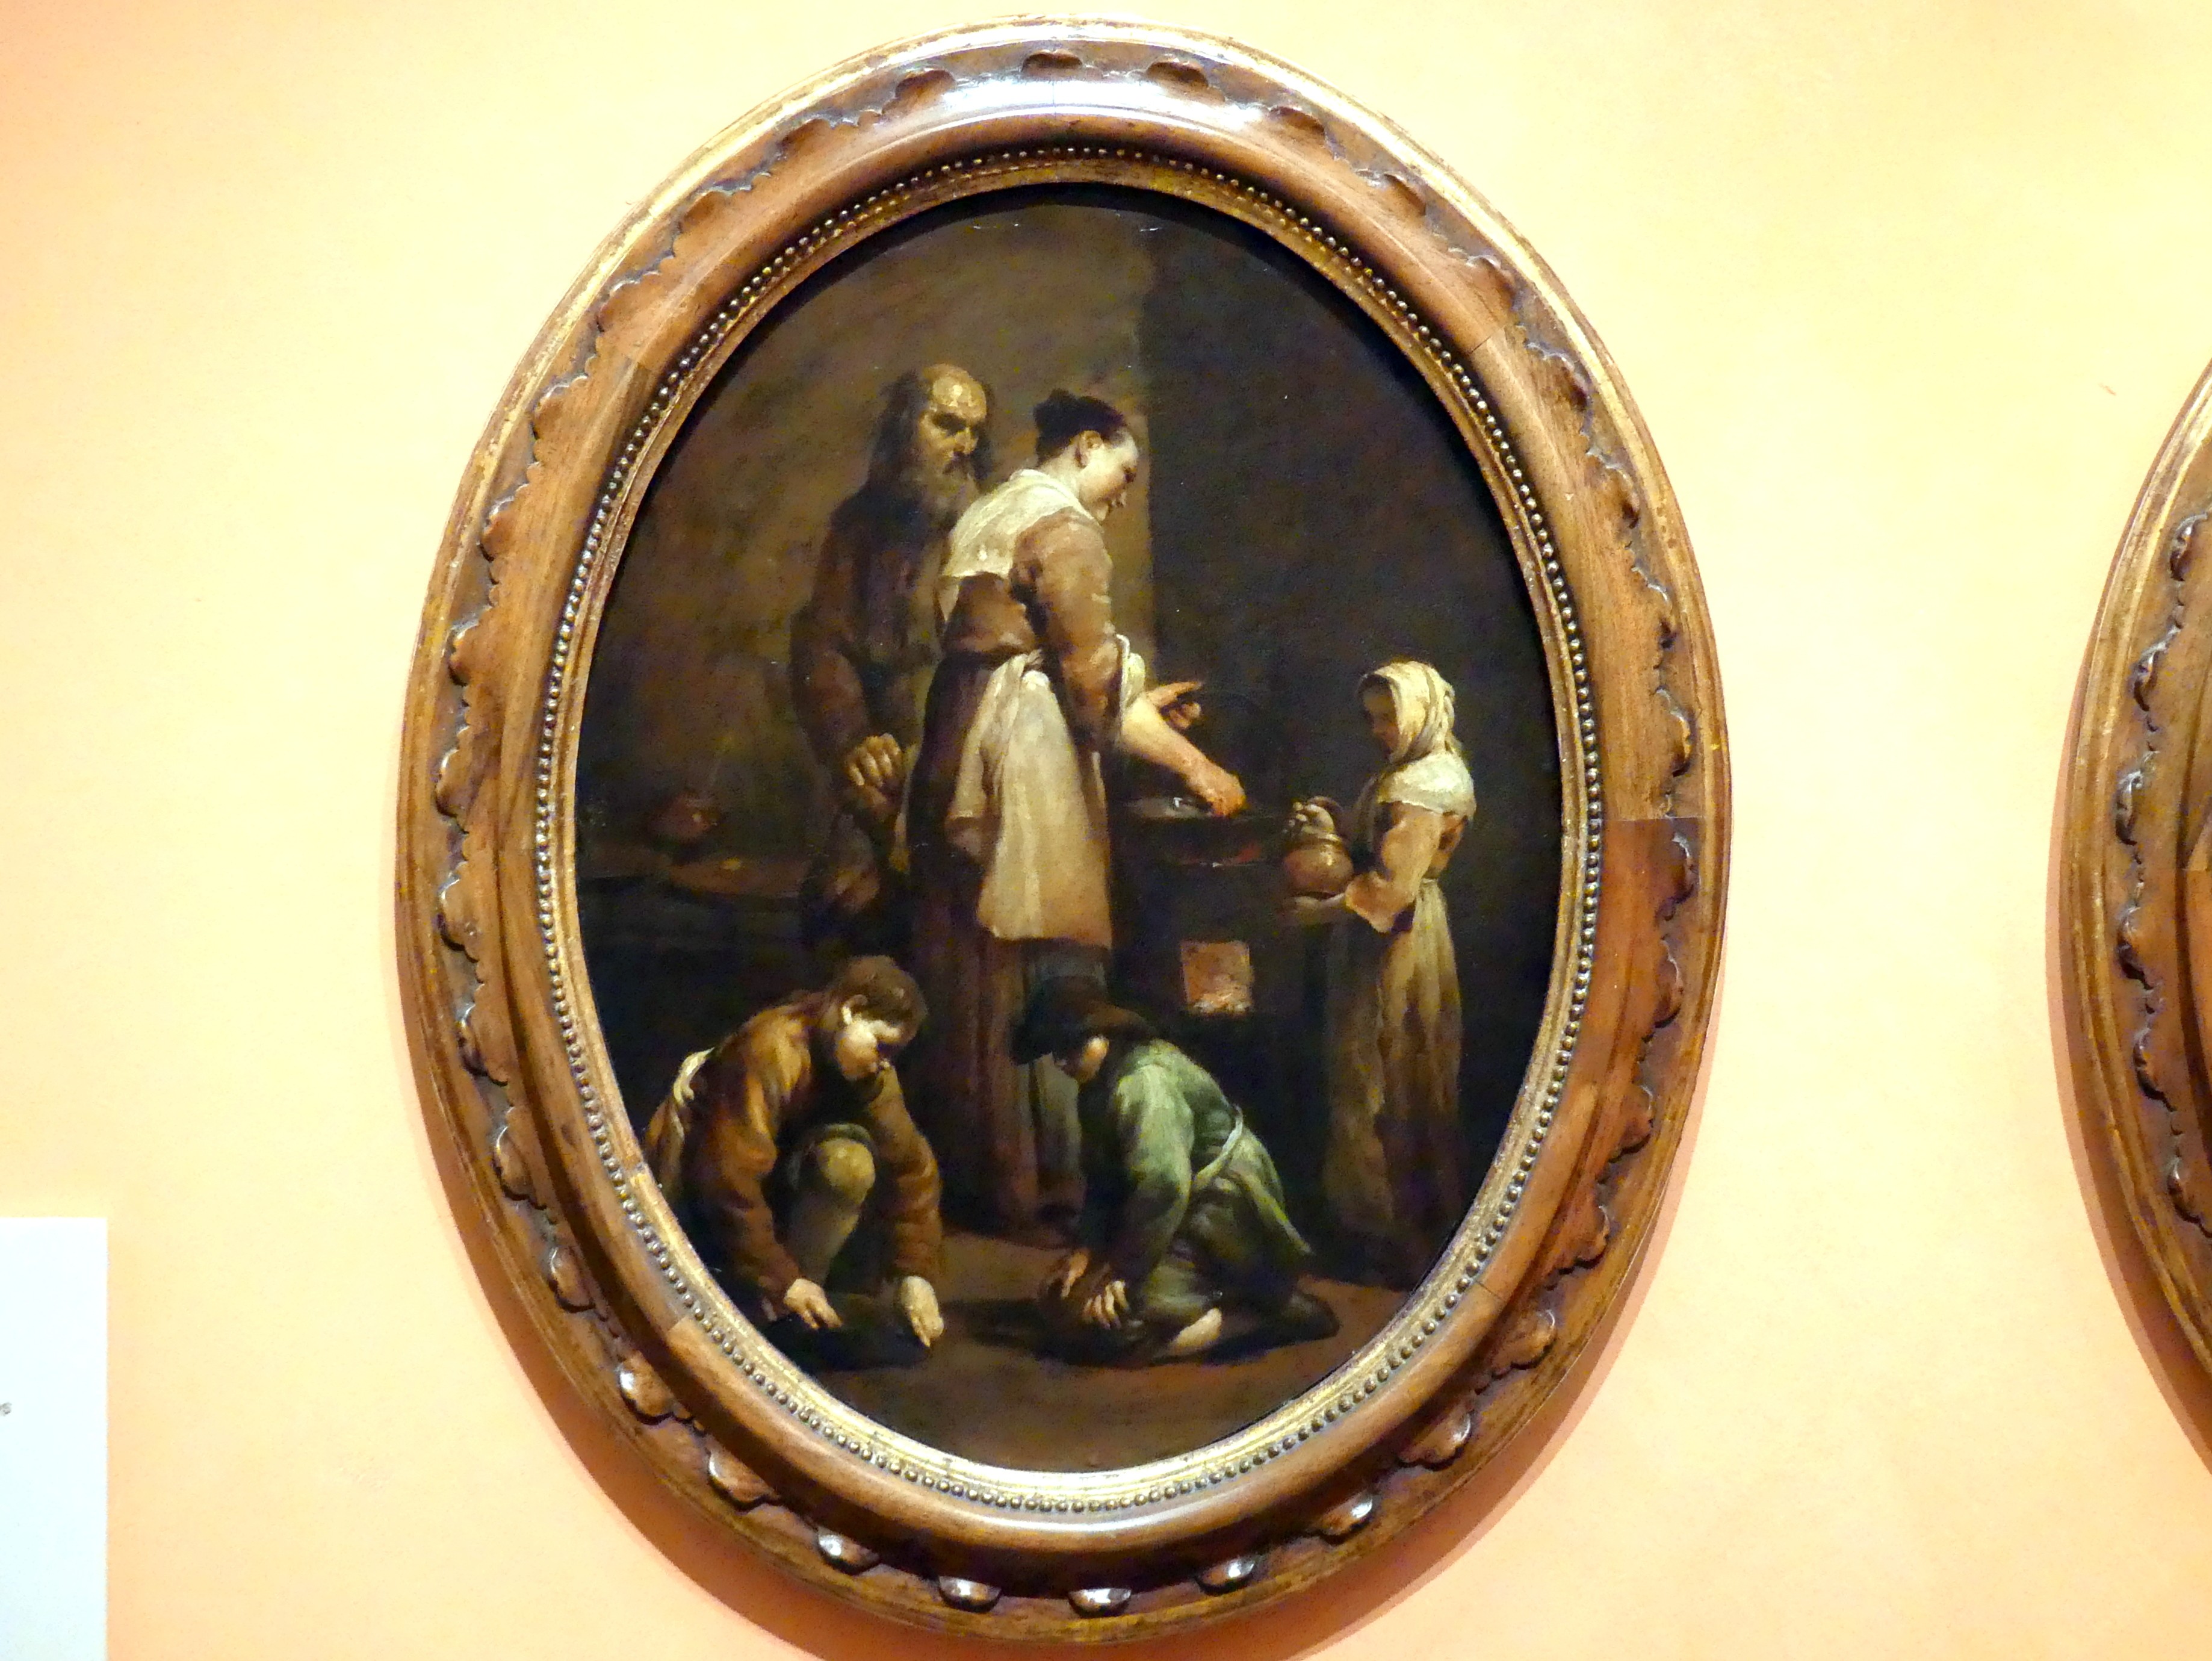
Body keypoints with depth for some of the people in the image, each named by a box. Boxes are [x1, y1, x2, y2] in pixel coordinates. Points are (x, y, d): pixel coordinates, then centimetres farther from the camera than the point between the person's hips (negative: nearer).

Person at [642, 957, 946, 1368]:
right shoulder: (772, 1052, -29)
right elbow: (731, 1178, -33)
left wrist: (916, 1273, -16)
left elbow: (909, 1165, -8)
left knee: (853, 1161, -21)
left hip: (773, 1184, 6)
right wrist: (780, 1279, -30)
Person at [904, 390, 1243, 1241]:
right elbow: (1092, 677, -12)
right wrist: (1195, 765, -8)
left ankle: (969, 1171, 16)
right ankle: (1044, 1187, -4)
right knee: (1049, 973, -5)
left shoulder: (986, 517, 20)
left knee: (971, 971, 11)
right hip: (1030, 756, -9)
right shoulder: (1065, 527, -7)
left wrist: (1140, 702, 29)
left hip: (958, 753, 9)